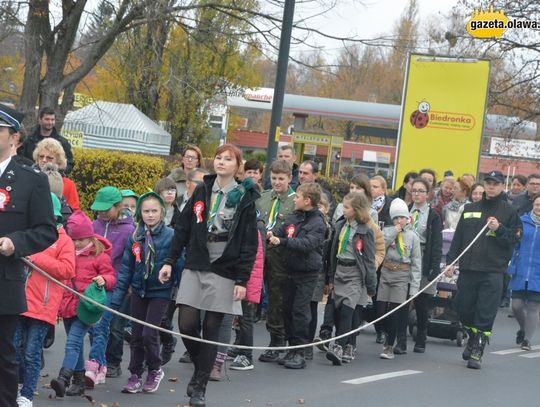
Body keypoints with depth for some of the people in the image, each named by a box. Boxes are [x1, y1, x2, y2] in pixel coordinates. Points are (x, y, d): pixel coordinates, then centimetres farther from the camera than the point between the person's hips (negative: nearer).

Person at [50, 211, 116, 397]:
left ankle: (63, 378, -32)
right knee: (76, 344, 12)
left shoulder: (100, 255, -1)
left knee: (73, 342, -20)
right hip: (68, 305, 6)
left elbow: (111, 277, 1)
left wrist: (104, 280, -23)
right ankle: (79, 381, 19)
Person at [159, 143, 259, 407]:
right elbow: (183, 229, 10)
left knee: (211, 330, 0)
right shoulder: (201, 192, 8)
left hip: (224, 272, -3)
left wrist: (242, 280, -10)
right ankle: (200, 368, 21)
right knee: (186, 324, -6)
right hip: (195, 267, 3)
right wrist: (170, 261, 3)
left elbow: (249, 243, -5)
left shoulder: (244, 198, -2)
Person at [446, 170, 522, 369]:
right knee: (464, 309, 9)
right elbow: (459, 236, 13)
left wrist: (499, 229, -16)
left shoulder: (509, 212, 3)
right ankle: (473, 338, 34)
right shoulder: (470, 209, 12)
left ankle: (477, 351, -1)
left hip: (493, 271, -4)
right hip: (468, 268, 4)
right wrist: (451, 260, 7)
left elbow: (515, 239, -1)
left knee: (485, 314, -7)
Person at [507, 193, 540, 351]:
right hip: (520, 274, 2)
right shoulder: (522, 221, 3)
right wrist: (512, 268, 2)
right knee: (517, 305, 3)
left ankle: (527, 339, 11)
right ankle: (524, 329, 30)